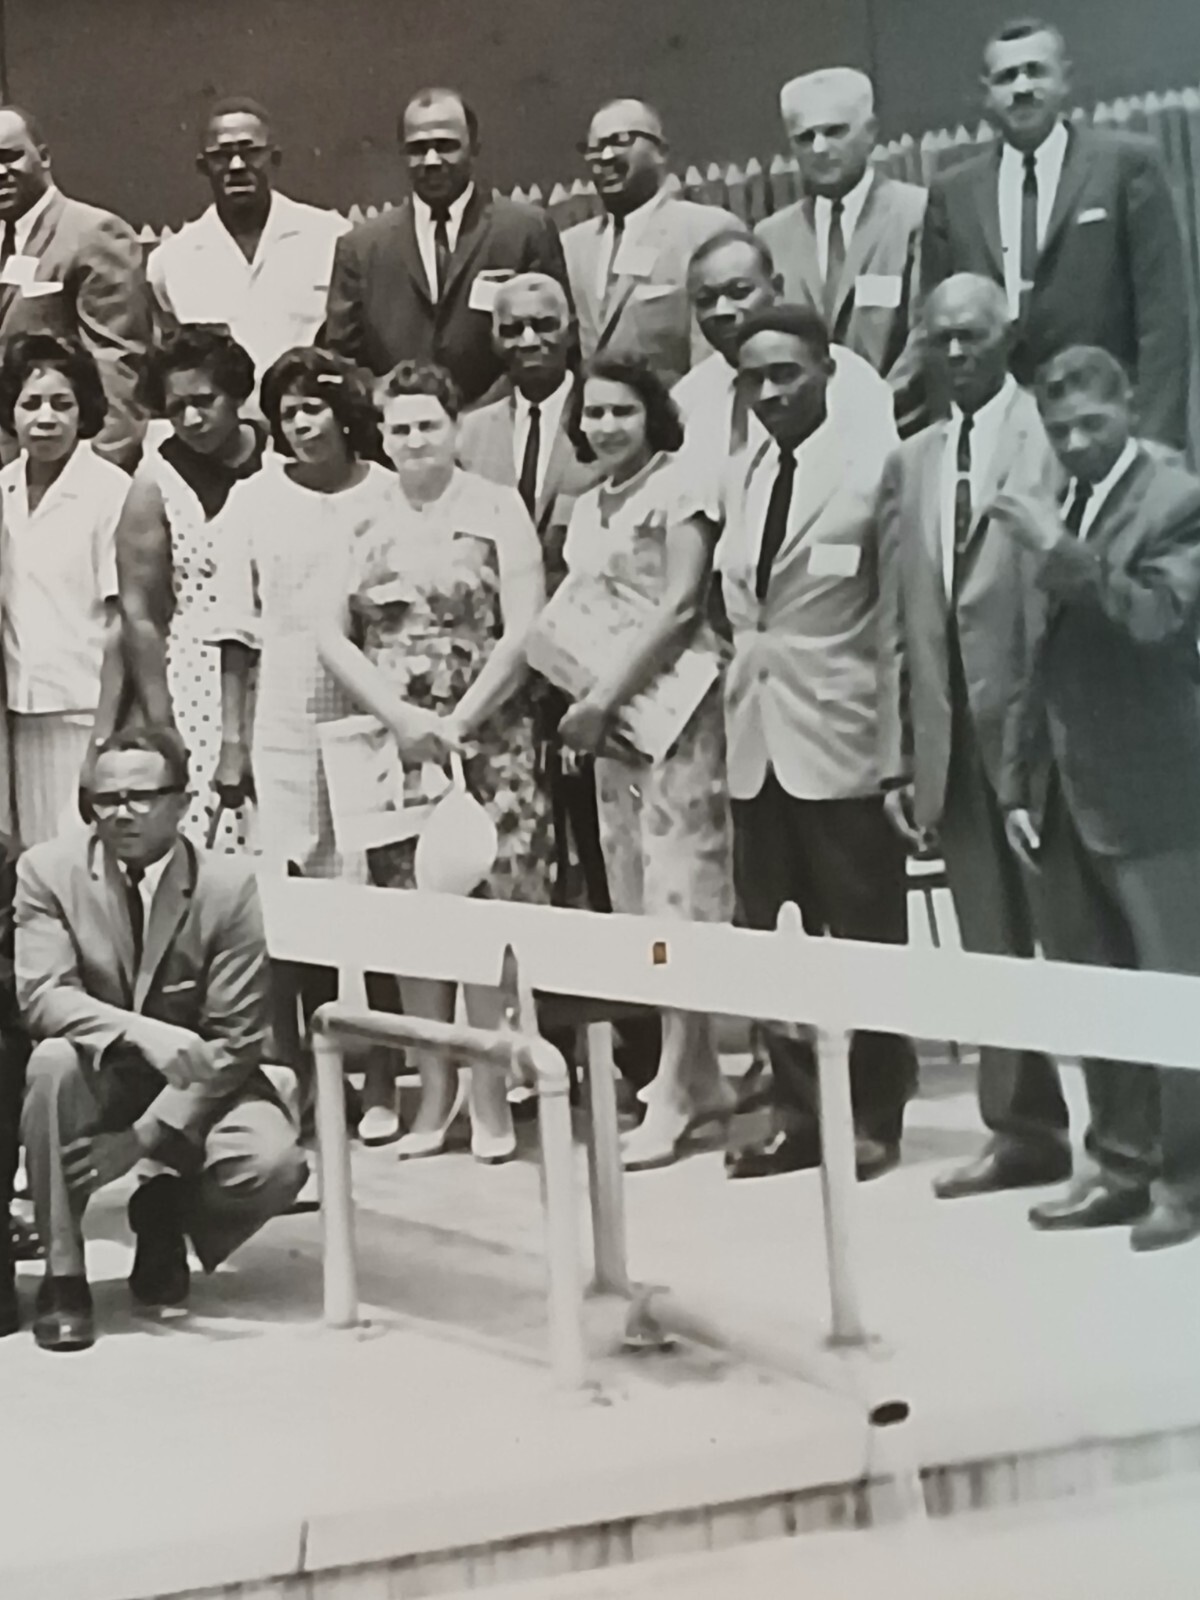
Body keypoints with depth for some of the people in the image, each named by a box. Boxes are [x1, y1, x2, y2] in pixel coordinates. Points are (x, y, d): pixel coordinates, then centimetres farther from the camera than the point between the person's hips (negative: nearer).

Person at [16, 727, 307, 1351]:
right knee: (52, 1060, -34)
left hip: (193, 1087, 0)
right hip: (92, 1082, 0)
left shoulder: (228, 885, -12)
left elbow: (235, 1040, -14)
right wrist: (143, 1032, -39)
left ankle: (167, 1210, 9)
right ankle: (63, 1272, -17)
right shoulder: (48, 870, -10)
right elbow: (43, 995, -21)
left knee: (272, 1165, -27)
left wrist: (144, 1138, -22)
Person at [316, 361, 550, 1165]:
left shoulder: (496, 508, 1)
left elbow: (523, 632, -6)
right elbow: (331, 633, 4)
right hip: (393, 741, 3)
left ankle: (490, 1093, 4)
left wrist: (457, 725, -11)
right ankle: (434, 1090, 12)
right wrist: (400, 716, -9)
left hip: (486, 739, -3)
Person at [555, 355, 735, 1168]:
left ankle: (674, 1092, -2)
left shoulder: (679, 486, -7)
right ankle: (702, 1077, 17)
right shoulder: (586, 509, 16)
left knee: (680, 896, -6)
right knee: (643, 903, 9)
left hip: (676, 711, -8)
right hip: (611, 723, 8)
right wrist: (587, 707, 2)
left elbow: (682, 606, -15)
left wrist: (602, 698, -16)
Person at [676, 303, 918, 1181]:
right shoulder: (732, 477, 9)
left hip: (842, 737, -5)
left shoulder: (871, 460, -8)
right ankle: (800, 1116, 21)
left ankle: (874, 1120, 16)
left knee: (865, 935, 4)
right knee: (773, 937, 10)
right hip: (758, 736, 6)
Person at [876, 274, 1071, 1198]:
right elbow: (895, 624, 12)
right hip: (951, 739, 5)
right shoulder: (909, 464, 14)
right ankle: (1023, 1131, 19)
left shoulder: (1055, 436, -3)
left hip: (1038, 727, -5)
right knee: (989, 947, 10)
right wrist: (897, 758, 7)